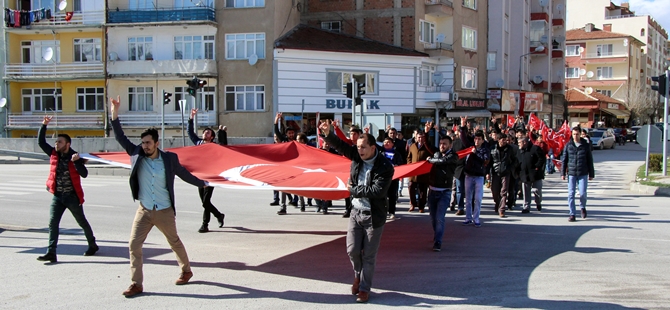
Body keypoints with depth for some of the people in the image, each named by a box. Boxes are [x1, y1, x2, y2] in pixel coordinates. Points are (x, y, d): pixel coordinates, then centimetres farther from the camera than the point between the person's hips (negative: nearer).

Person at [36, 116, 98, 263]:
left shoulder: (75, 157, -9)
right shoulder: (54, 154, 3)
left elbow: (84, 174, -18)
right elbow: (41, 142, 8)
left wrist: (76, 162, -32)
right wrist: (44, 125, -1)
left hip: (72, 196, -4)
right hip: (57, 196, 4)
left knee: (82, 222, 10)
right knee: (52, 223, -6)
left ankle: (93, 245, 28)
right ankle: (51, 252, -6)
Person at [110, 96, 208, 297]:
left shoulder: (169, 158, -7)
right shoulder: (137, 155, -3)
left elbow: (184, 174, 8)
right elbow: (121, 138, -4)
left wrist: (202, 184, 21)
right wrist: (115, 116, -13)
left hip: (164, 212, -2)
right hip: (143, 211, 2)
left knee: (175, 243, 15)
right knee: (134, 245, -6)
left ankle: (186, 271, 38)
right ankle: (136, 284, 2)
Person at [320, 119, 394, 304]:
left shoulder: (385, 167, -18)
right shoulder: (357, 156, -1)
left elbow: (377, 191, -26)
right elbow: (340, 145, 0)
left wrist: (353, 190, -16)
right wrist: (328, 134, -20)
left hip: (374, 216, -5)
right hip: (356, 212, 5)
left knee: (368, 255, 5)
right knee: (352, 250, 6)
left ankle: (364, 288, 20)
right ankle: (358, 274, 35)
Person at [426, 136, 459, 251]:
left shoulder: (453, 156, -7)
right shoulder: (436, 154, 10)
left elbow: (443, 161, -21)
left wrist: (430, 160, -9)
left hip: (444, 192, -5)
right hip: (432, 190, 5)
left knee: (439, 218, -13)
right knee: (433, 218, 13)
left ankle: (437, 242, -8)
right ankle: (437, 236, 35)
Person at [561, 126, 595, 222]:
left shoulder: (586, 145, 2)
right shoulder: (568, 145, 3)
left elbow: (590, 160, 7)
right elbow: (564, 160, 6)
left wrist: (591, 174, 6)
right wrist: (563, 173, 1)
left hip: (583, 174, -1)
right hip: (571, 174, 1)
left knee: (582, 193, -3)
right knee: (571, 194, -3)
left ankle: (583, 207, 28)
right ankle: (572, 214, 5)